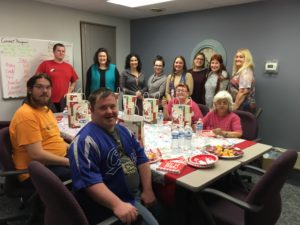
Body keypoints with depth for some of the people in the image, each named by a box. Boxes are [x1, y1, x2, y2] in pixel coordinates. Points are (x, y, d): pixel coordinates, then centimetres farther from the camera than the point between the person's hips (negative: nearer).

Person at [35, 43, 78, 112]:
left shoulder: (69, 66, 11)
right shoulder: (45, 64, 1)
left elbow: (74, 81, 19)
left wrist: (69, 91, 5)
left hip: (64, 102, 3)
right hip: (49, 102, -3)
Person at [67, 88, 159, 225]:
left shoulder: (124, 131, 9)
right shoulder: (85, 140, -18)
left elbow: (141, 158, 10)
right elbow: (89, 180, -27)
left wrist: (147, 190, 1)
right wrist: (117, 204, -34)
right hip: (109, 205, -8)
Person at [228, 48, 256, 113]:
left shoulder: (246, 72, -13)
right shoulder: (240, 72, 18)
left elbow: (243, 92, -21)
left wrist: (235, 107, -20)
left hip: (244, 107, -9)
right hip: (241, 106, 9)